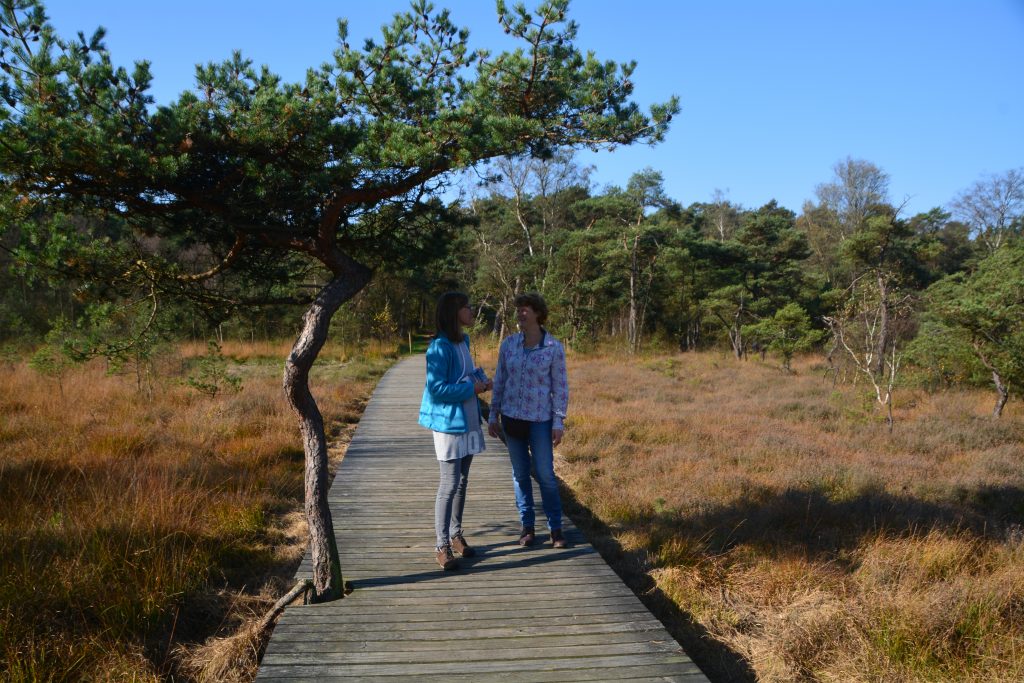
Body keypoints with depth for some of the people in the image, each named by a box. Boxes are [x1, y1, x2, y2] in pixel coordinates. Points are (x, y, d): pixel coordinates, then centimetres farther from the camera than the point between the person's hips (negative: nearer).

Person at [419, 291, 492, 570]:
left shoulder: (464, 341, 9)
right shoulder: (440, 347, -18)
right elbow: (435, 389, -22)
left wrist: (480, 379, 3)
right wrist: (470, 388, -17)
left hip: (468, 420, 9)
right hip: (449, 422, -8)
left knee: (462, 480, 15)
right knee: (449, 484, -5)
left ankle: (456, 534, 28)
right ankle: (442, 546, 3)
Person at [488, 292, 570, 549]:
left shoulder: (554, 347, -9)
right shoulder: (508, 344, 0)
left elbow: (560, 387, -6)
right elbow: (499, 381, 6)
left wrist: (559, 422, -9)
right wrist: (493, 416, 6)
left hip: (540, 419, -3)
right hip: (511, 417, 3)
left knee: (545, 474, 0)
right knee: (520, 473, 9)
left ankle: (556, 528, 15)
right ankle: (527, 526, 21)